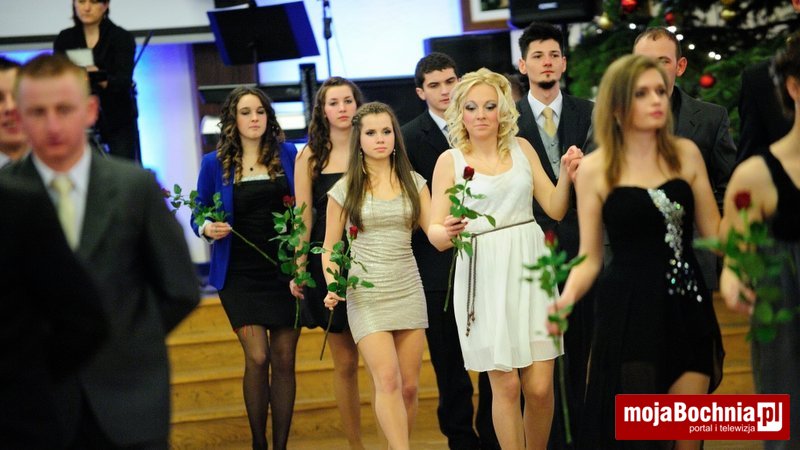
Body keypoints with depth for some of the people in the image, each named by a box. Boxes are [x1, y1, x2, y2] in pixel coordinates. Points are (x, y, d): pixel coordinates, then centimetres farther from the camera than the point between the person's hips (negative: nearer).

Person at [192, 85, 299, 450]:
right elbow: (198, 217, 7)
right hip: (240, 275, -1)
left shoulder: (288, 155, 4)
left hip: (286, 271, 1)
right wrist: (208, 229, -15)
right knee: (257, 357, -9)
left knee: (284, 360, 2)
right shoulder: (215, 164, 2)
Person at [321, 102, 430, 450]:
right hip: (367, 294, -3)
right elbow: (330, 248, 6)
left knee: (409, 386, 3)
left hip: (408, 290, 3)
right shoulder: (345, 189, 2)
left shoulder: (413, 182, 7)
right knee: (387, 380, -15)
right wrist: (333, 286, -10)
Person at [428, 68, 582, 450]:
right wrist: (448, 232, -23)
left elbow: (555, 209, 9)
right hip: (485, 278, -2)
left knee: (540, 387, -2)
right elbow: (435, 234, 0)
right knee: (506, 386, -1)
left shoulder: (521, 148, 10)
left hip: (528, 272, 2)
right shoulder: (450, 160, 3)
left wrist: (566, 174, -8)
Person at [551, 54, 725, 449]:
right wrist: (565, 299, -19)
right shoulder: (594, 168, -2)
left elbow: (714, 233, 5)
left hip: (686, 304, 2)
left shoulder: (686, 153, 4)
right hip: (628, 309, -2)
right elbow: (590, 257, 0)